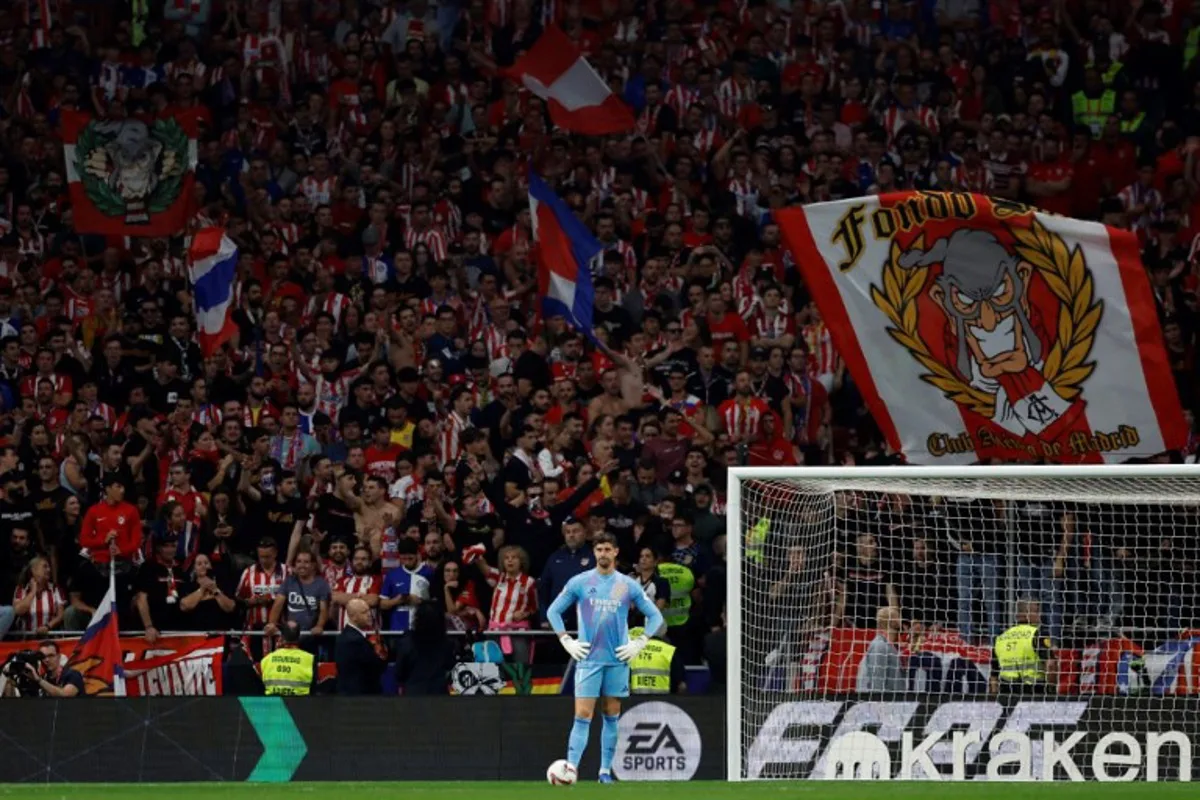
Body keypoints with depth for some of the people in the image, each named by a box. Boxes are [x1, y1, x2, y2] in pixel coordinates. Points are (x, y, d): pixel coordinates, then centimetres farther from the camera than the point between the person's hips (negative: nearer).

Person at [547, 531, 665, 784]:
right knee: (583, 716, -11)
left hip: (618, 660, 2)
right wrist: (567, 641, 0)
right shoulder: (579, 583, 2)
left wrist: (638, 643, 1)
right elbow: (553, 611, 10)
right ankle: (571, 768, -17)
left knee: (612, 716, 6)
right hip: (588, 658, -2)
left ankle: (606, 771, 12)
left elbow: (655, 616, 12)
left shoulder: (628, 585, 5)